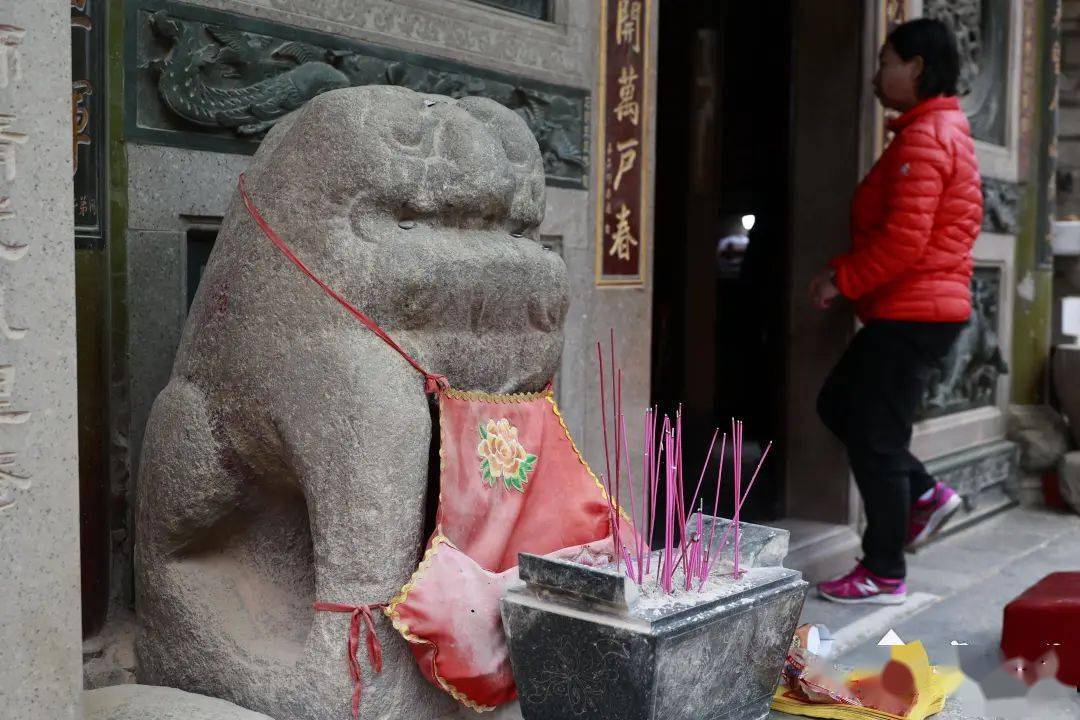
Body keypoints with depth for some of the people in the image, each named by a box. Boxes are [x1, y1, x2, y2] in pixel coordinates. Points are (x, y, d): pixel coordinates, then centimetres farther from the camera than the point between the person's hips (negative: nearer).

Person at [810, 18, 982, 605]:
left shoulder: (922, 137, -15)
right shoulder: (945, 130, 17)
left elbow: (904, 239, -24)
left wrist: (842, 278, -11)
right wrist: (850, 274, 11)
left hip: (911, 312, -10)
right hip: (917, 307, 10)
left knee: (875, 438, -3)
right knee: (838, 404, 17)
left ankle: (883, 575, 8)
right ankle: (925, 495, 19)